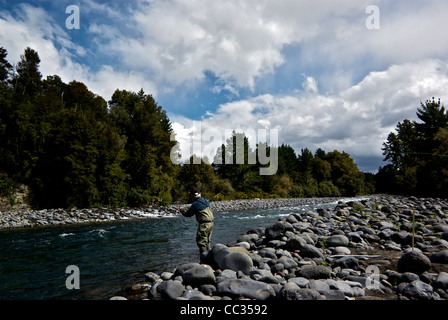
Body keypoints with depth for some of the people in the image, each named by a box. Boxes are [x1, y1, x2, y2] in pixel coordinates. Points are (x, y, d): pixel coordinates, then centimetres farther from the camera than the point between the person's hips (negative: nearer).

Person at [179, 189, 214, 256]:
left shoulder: (195, 204, -11)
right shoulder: (206, 201, 11)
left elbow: (187, 214, -2)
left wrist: (182, 210, 18)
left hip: (204, 224, -8)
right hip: (211, 222, 8)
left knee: (201, 241, -3)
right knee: (207, 241, 19)